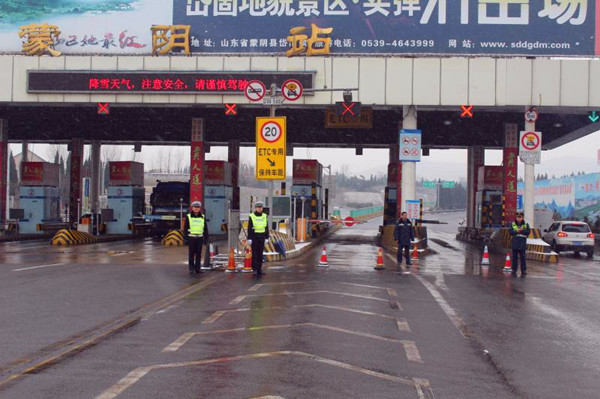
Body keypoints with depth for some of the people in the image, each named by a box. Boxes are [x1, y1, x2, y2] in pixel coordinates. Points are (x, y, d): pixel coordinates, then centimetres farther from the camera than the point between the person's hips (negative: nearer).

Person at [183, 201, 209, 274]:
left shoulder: (202, 217, 10)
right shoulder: (188, 217, 3)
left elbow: (205, 229, 12)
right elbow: (185, 228, 3)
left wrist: (206, 239, 6)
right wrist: (186, 238, -5)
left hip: (200, 238, 2)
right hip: (191, 238, -2)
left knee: (199, 254, 3)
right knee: (192, 253, -2)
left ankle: (197, 268, 9)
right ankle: (191, 268, 5)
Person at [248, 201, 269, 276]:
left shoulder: (264, 216, 6)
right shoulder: (251, 217, -5)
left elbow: (266, 228, 9)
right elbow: (249, 228, -6)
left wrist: (267, 238, 4)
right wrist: (249, 238, -10)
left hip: (262, 237, 4)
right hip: (254, 236, -3)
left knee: (260, 253, 5)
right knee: (254, 253, -4)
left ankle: (259, 269, 10)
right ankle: (255, 269, 0)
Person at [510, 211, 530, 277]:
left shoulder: (526, 224, 6)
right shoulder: (513, 224, 9)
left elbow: (528, 232, -2)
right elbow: (511, 232, 1)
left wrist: (522, 230, -15)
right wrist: (516, 231, -15)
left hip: (522, 243, -2)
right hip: (515, 243, 2)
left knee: (522, 257, -3)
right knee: (514, 257, 5)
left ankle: (523, 271, 2)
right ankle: (514, 271, 10)